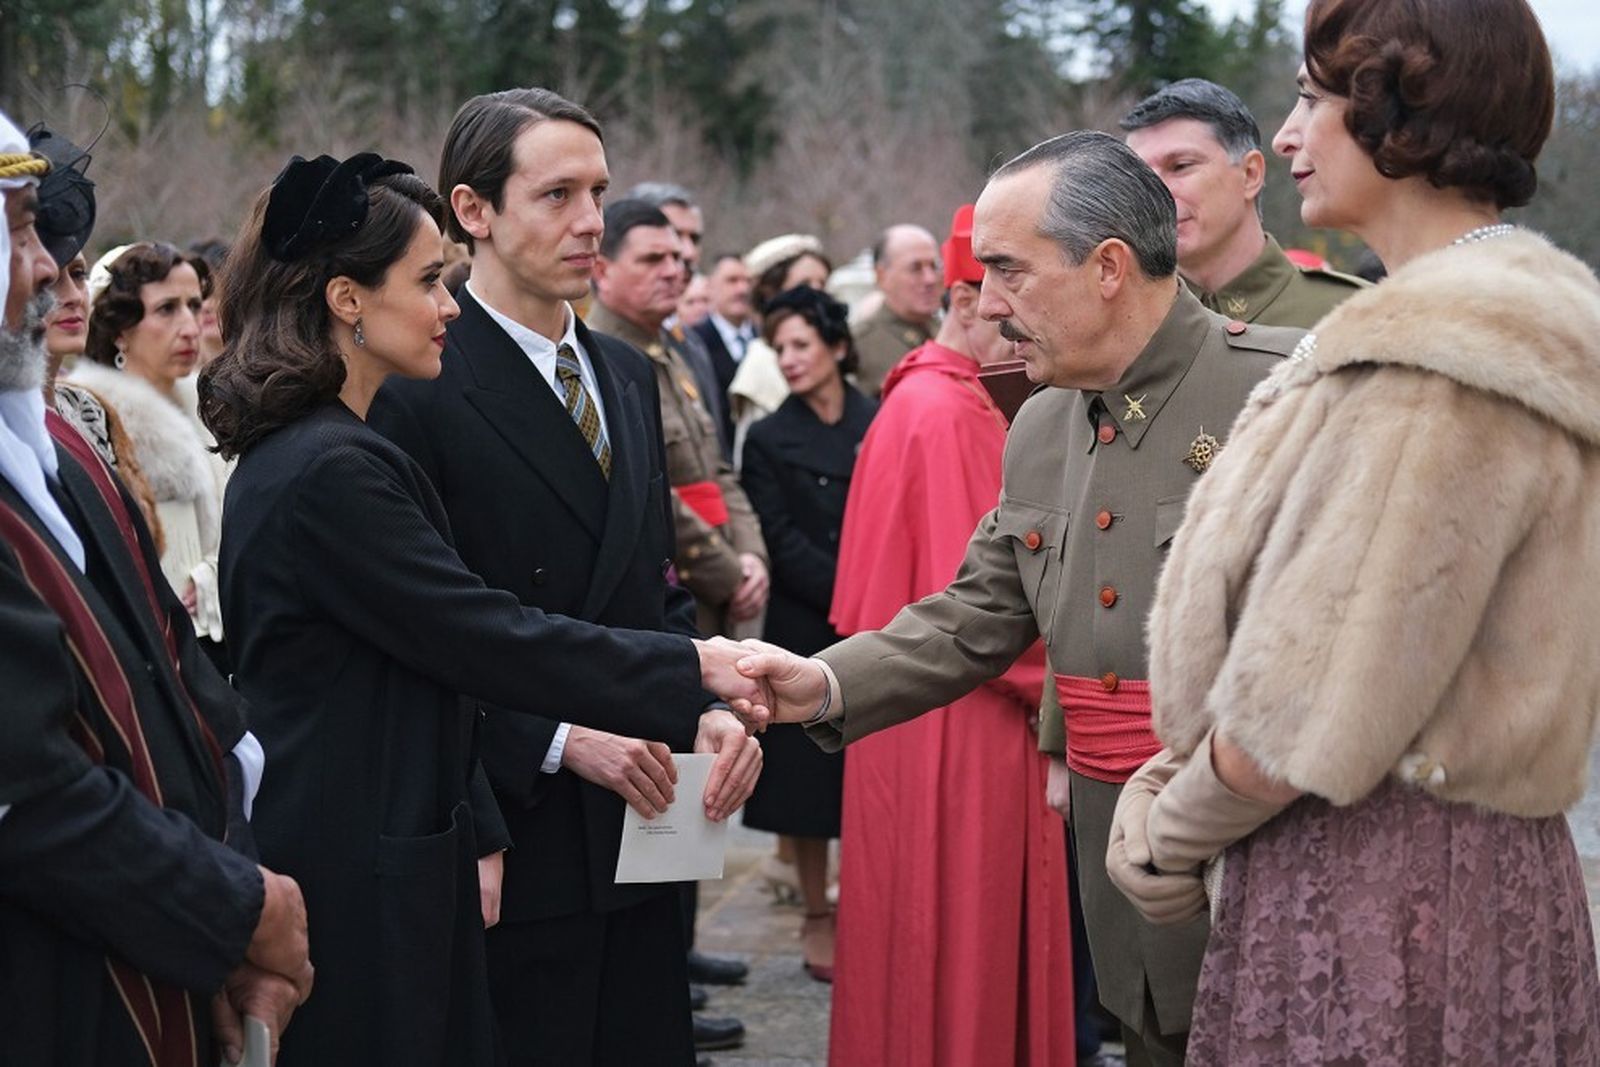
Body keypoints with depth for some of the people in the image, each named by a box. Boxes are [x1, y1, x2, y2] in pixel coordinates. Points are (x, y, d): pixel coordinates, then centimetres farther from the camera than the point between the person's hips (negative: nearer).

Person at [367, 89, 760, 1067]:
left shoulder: (628, 375, 13)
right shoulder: (416, 392, -12)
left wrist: (706, 708, 0)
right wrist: (559, 743, -18)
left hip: (643, 826, 7)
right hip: (515, 839, -7)